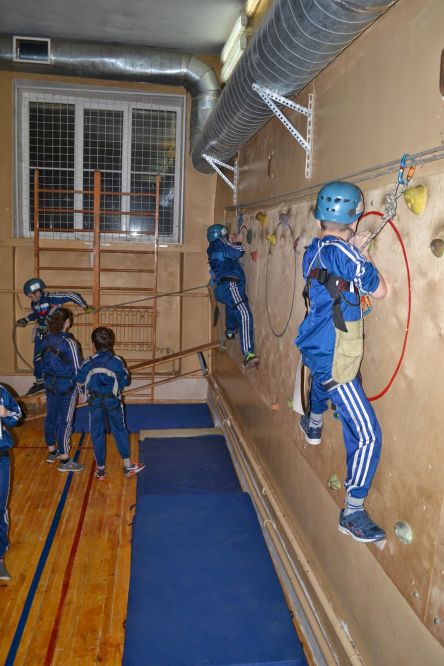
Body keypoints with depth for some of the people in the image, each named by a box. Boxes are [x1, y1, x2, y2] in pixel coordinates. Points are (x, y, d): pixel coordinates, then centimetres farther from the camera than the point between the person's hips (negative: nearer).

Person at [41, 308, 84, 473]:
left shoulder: (46, 340, 0)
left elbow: (44, 362, 9)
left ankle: (52, 452, 34)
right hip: (67, 387, -7)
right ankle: (64, 461, 7)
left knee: (51, 417, 18)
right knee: (65, 422, 0)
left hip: (50, 384, 7)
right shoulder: (69, 342, -20)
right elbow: (77, 368, -15)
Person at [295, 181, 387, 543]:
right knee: (367, 434, -7)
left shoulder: (314, 251, 6)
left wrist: (356, 252, 14)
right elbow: (379, 290, -13)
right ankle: (353, 513, 2)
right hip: (335, 358, -10)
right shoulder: (341, 251, -21)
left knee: (322, 382, 43)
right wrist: (362, 253, 0)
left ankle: (313, 425, 72)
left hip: (317, 347, 10)